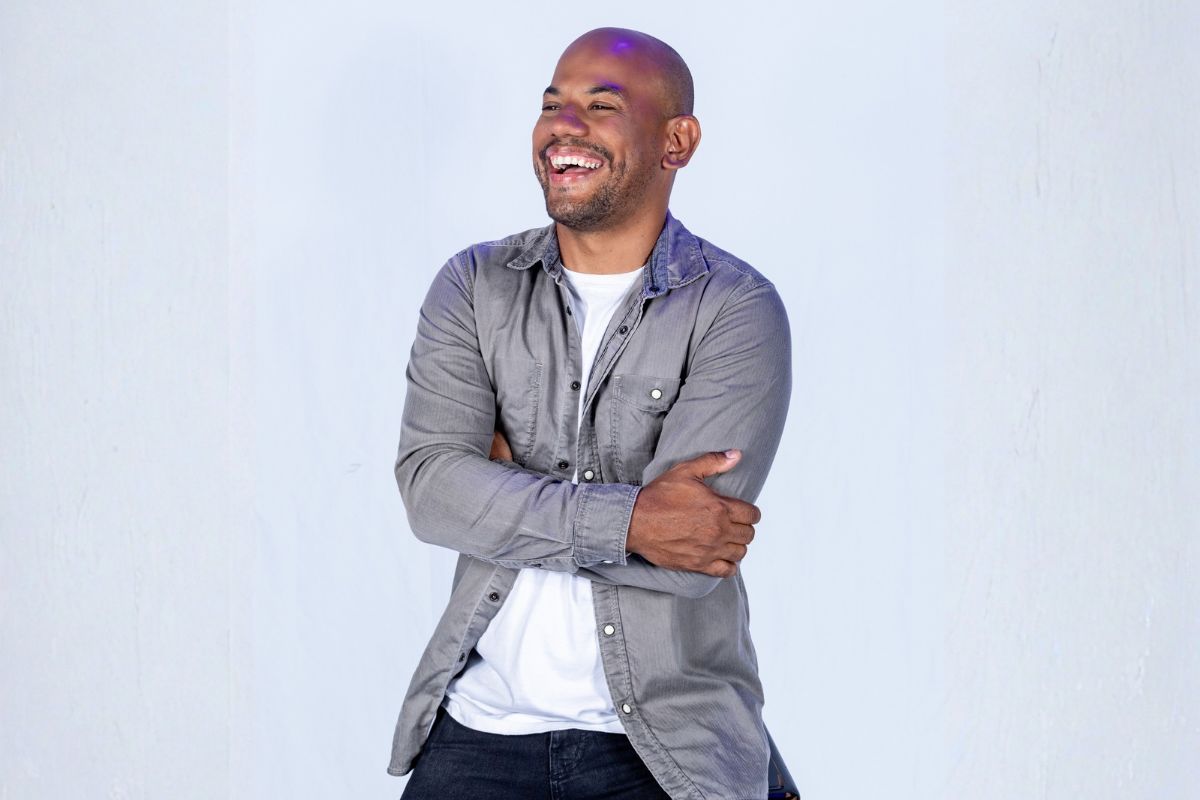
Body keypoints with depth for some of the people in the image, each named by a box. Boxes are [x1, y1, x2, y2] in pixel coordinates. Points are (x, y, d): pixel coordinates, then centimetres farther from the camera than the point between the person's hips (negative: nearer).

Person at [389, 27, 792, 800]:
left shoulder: (738, 311, -8)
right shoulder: (474, 286, 3)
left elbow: (691, 561, -18)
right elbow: (429, 486, -10)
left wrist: (508, 481, -10)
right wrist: (626, 520, -20)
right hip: (482, 724, 3)